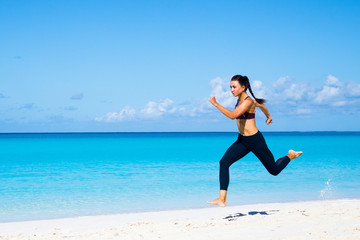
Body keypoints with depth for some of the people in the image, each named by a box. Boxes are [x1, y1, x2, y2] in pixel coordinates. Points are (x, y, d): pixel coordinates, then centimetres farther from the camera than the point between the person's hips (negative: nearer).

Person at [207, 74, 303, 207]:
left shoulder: (248, 101, -21)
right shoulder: (240, 100, 5)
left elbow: (233, 115, -37)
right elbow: (260, 104, 23)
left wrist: (215, 103, -34)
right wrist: (268, 116, 41)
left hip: (255, 141, -8)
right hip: (242, 140, 8)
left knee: (274, 171, 9)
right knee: (224, 162, -13)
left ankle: (290, 155, 40)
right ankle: (222, 199, -14)